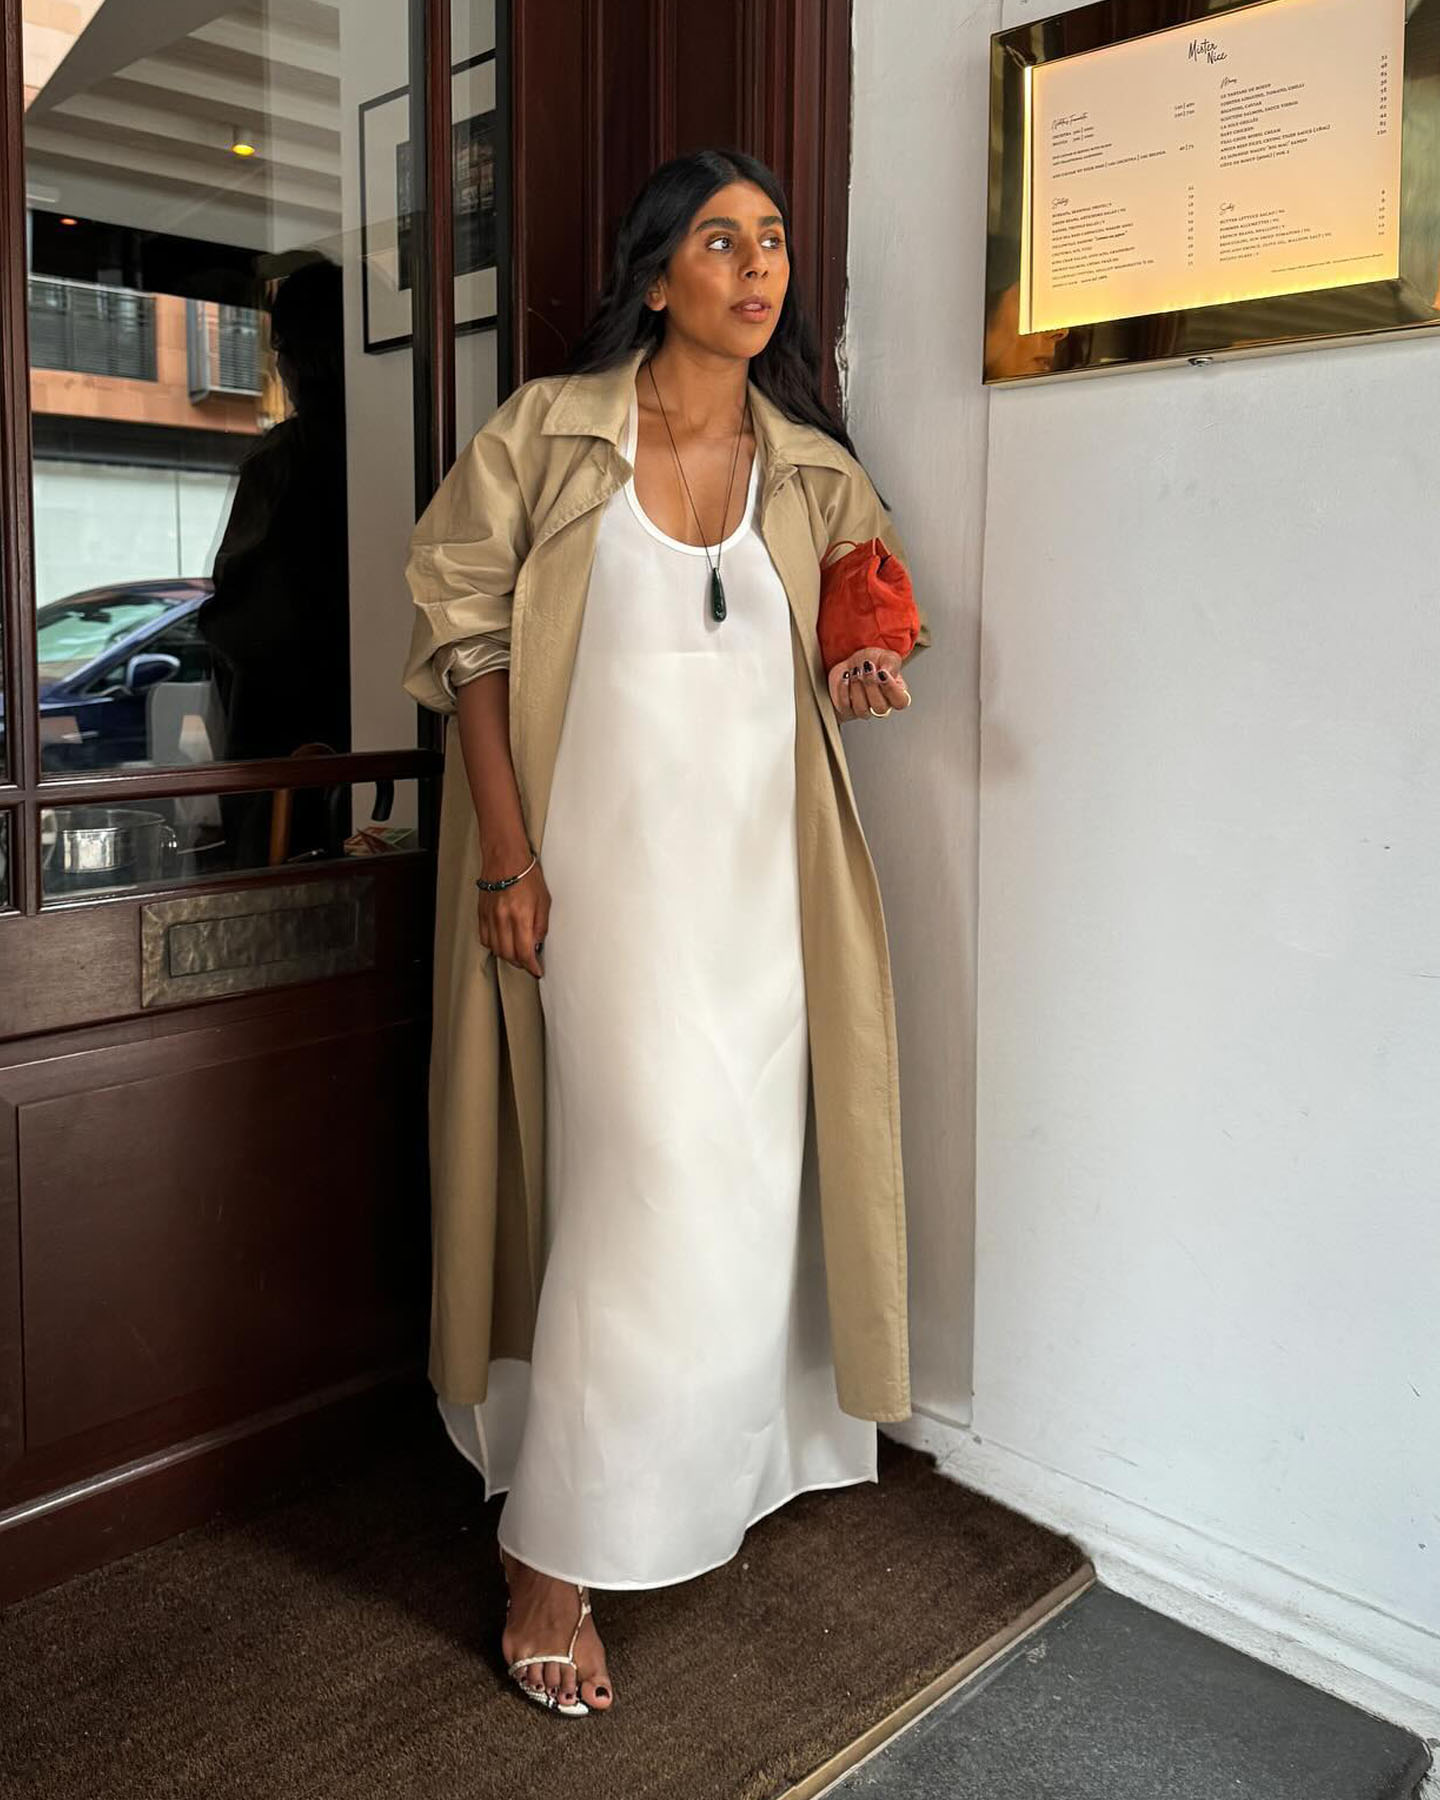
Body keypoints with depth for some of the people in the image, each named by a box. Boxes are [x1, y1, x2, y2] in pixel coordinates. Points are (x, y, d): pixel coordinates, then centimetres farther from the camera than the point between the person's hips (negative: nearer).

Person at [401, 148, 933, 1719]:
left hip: (760, 873, 5)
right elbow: (466, 630, -3)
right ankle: (551, 1561, 9)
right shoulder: (547, 431, -3)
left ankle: (717, 1469, 37)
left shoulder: (810, 469, 8)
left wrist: (867, 674, -4)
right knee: (649, 1189, -9)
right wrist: (506, 849, -11)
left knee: (747, 1176, 12)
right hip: (604, 865, -4)